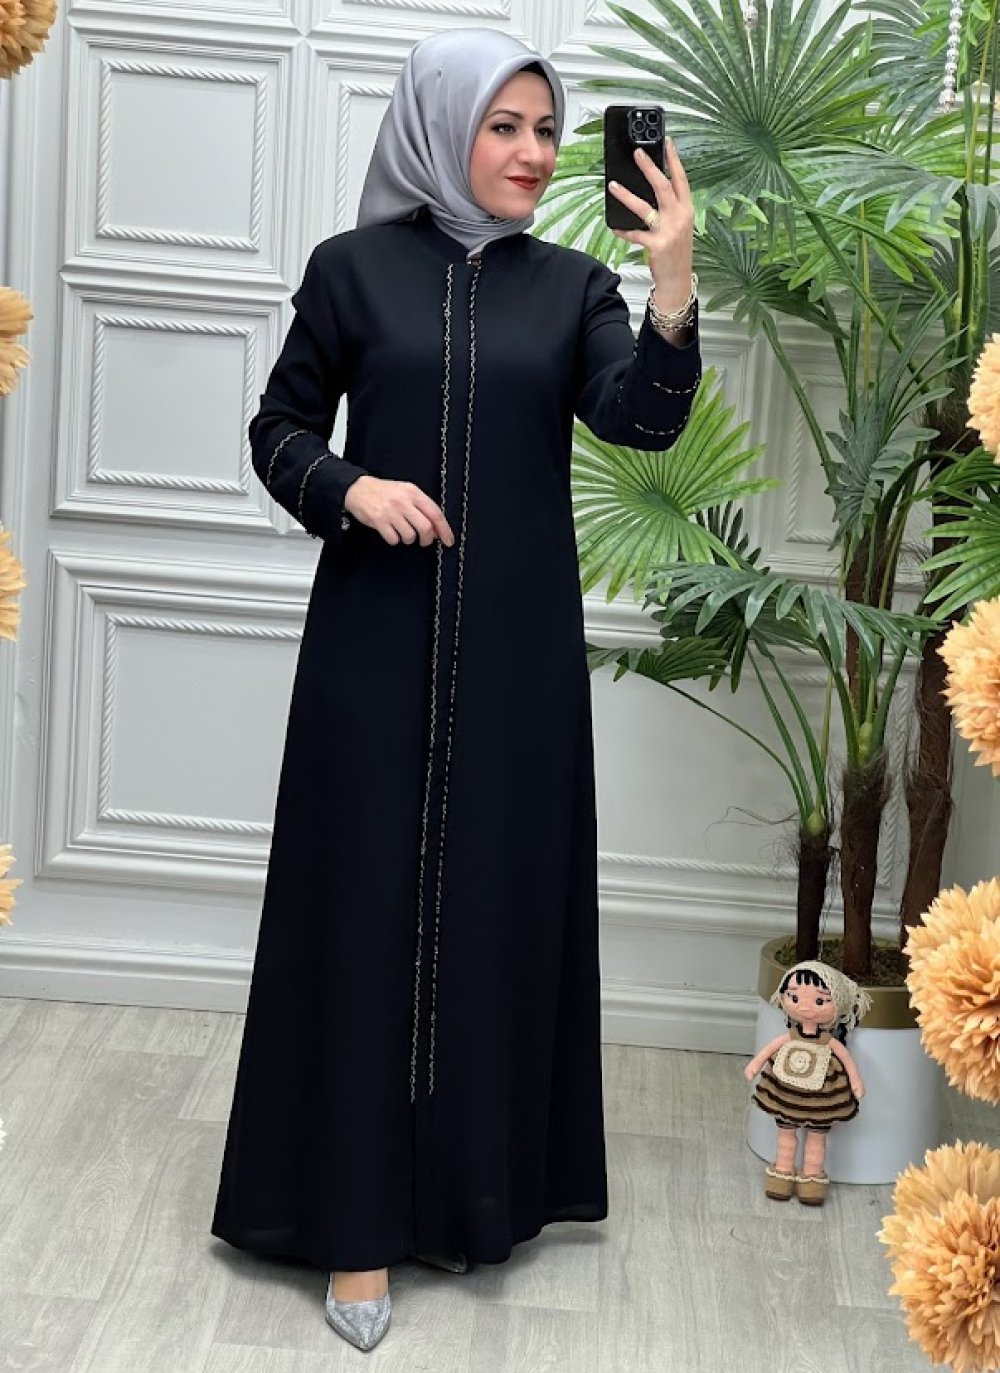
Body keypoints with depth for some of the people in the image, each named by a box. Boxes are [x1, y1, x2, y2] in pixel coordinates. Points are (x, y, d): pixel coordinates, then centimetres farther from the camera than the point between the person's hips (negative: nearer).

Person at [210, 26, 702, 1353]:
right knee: (368, 895, 0)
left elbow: (643, 420, -10)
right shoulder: (353, 267, 2)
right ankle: (358, 1209, 9)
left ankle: (481, 1179, 24)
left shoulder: (572, 284, 6)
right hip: (378, 640, -2)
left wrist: (675, 284, -25)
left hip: (518, 645, 2)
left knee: (503, 894, 7)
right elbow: (280, 430, 6)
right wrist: (351, 489, -13)